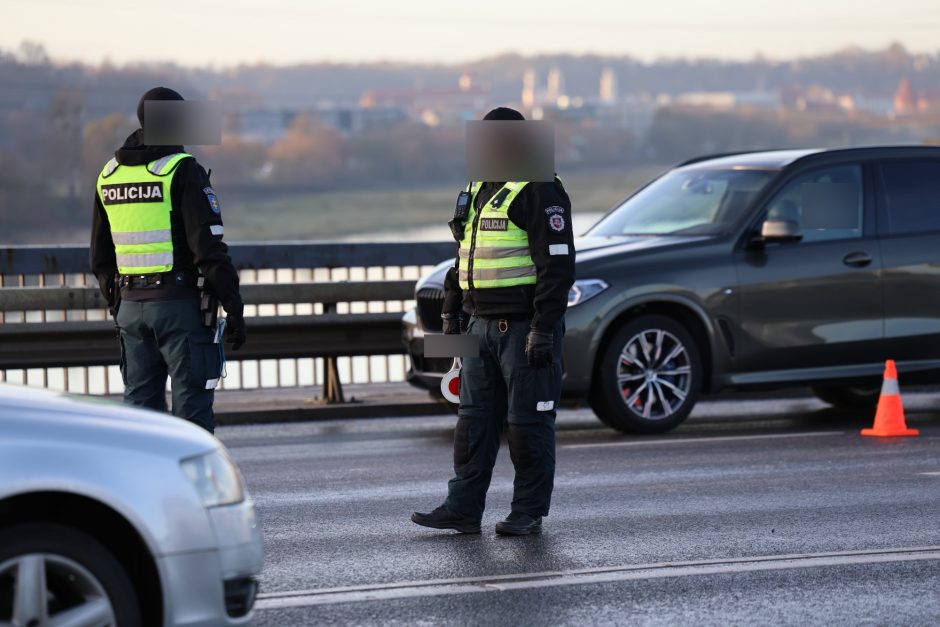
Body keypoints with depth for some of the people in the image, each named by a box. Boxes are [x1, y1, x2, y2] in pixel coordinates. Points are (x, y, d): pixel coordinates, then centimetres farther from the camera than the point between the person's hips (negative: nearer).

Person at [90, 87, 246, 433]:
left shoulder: (109, 174, 11)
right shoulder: (182, 171, -9)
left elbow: (100, 257, 16)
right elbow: (209, 248, -15)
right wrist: (234, 308, -10)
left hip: (131, 305, 6)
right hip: (181, 305, -6)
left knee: (139, 405, 9)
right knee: (192, 407, -3)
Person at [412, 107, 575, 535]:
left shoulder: (539, 193, -12)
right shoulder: (477, 191, 16)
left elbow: (558, 264, -17)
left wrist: (543, 330, -21)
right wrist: (451, 312, 19)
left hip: (525, 328, -8)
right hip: (482, 325, 9)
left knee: (528, 423, -1)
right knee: (474, 419, 8)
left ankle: (528, 513, 7)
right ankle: (463, 508, 10)